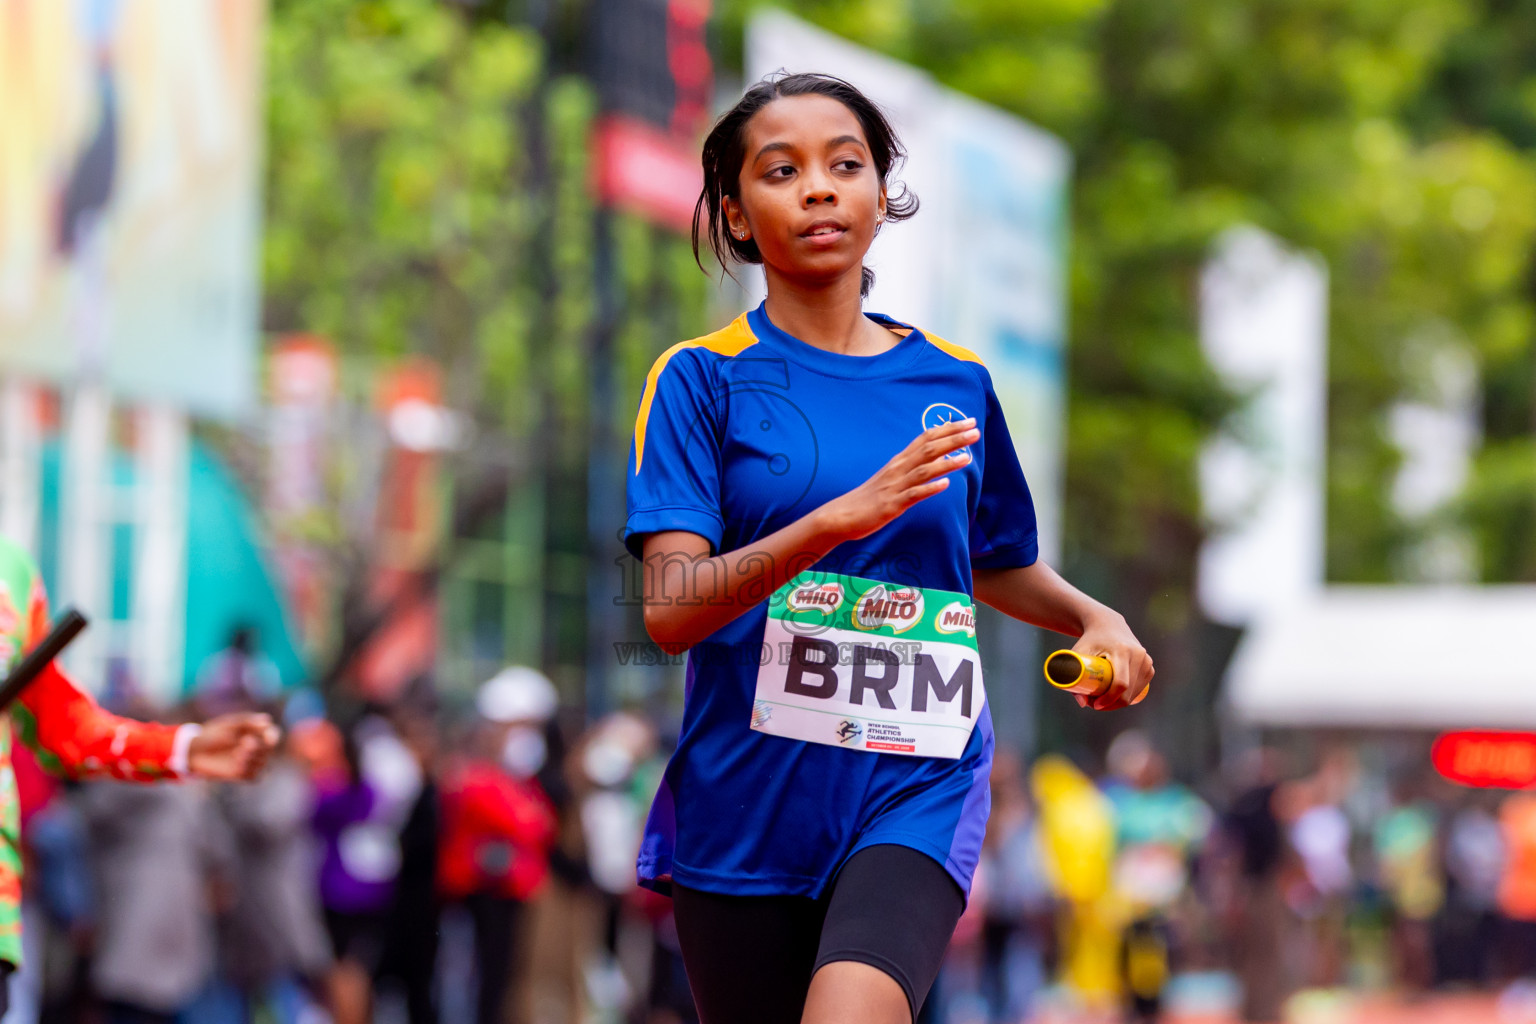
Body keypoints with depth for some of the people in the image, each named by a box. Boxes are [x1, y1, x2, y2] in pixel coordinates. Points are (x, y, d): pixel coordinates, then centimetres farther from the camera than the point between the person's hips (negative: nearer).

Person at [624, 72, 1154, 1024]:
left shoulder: (956, 380, 10)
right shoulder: (701, 377, 0)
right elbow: (670, 611, -12)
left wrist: (1092, 618, 6)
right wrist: (843, 517, -25)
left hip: (917, 791, 0)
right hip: (746, 801, 0)